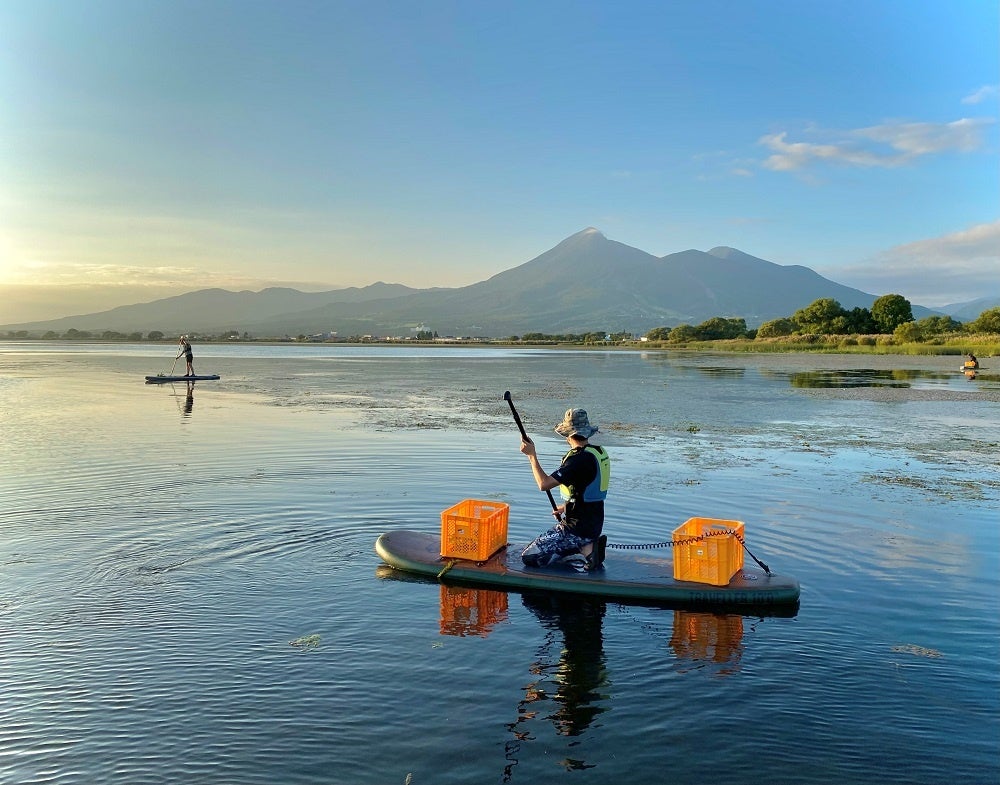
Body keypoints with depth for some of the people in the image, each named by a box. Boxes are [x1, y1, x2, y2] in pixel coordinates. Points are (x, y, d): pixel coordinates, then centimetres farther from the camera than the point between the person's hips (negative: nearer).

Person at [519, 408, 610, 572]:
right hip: (594, 524, 9)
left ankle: (585, 550, -9)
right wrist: (566, 506, 20)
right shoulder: (600, 452, 6)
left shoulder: (579, 459, -23)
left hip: (578, 528, -9)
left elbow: (544, 484, -26)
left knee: (529, 557, -5)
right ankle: (588, 545, 7)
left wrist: (532, 455, -17)